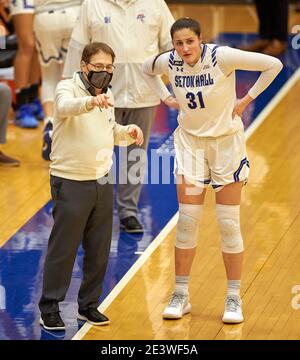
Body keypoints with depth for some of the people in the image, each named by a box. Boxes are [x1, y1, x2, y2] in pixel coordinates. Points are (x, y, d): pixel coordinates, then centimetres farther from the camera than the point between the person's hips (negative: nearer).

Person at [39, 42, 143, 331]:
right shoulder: (67, 88, -10)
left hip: (102, 183, 7)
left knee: (99, 250, 11)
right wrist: (92, 102, -54)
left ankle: (89, 305, 24)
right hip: (71, 183, -7)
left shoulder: (106, 96, 13)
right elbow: (65, 107, -34)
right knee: (63, 249, -1)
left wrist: (128, 132, 3)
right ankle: (49, 309, 9)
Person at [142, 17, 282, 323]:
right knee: (187, 221, 2)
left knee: (229, 224, 1)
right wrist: (166, 98, 4)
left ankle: (233, 298, 11)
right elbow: (147, 69, 16)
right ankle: (181, 296, 12)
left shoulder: (222, 57, -20)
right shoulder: (169, 62, -8)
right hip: (190, 140, 3)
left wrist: (248, 98, -14)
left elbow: (273, 65, -17)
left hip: (226, 141, -3)